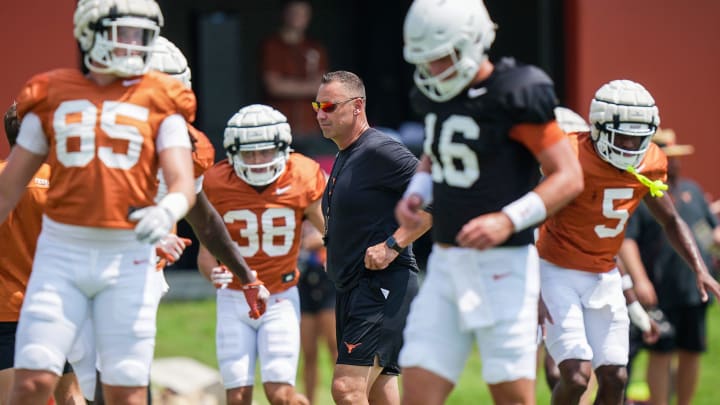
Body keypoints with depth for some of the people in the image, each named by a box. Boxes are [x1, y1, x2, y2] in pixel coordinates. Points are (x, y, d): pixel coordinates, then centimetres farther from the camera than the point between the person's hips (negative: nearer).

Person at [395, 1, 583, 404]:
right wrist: (417, 192, 8)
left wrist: (508, 220, -23)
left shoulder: (513, 95, -14)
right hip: (446, 263, 7)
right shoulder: (435, 94, 8)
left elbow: (569, 176, -12)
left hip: (502, 265, -7)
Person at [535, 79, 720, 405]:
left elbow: (671, 221, 13)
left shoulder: (649, 163, -4)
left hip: (604, 277, 6)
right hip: (557, 271, -6)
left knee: (614, 378, 1)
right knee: (577, 375, -16)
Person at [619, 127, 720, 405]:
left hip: (697, 288, 6)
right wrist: (639, 279, -21)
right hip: (661, 292, -5)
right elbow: (625, 240, -11)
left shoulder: (691, 190, 18)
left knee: (692, 352, 9)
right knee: (662, 353, -3)